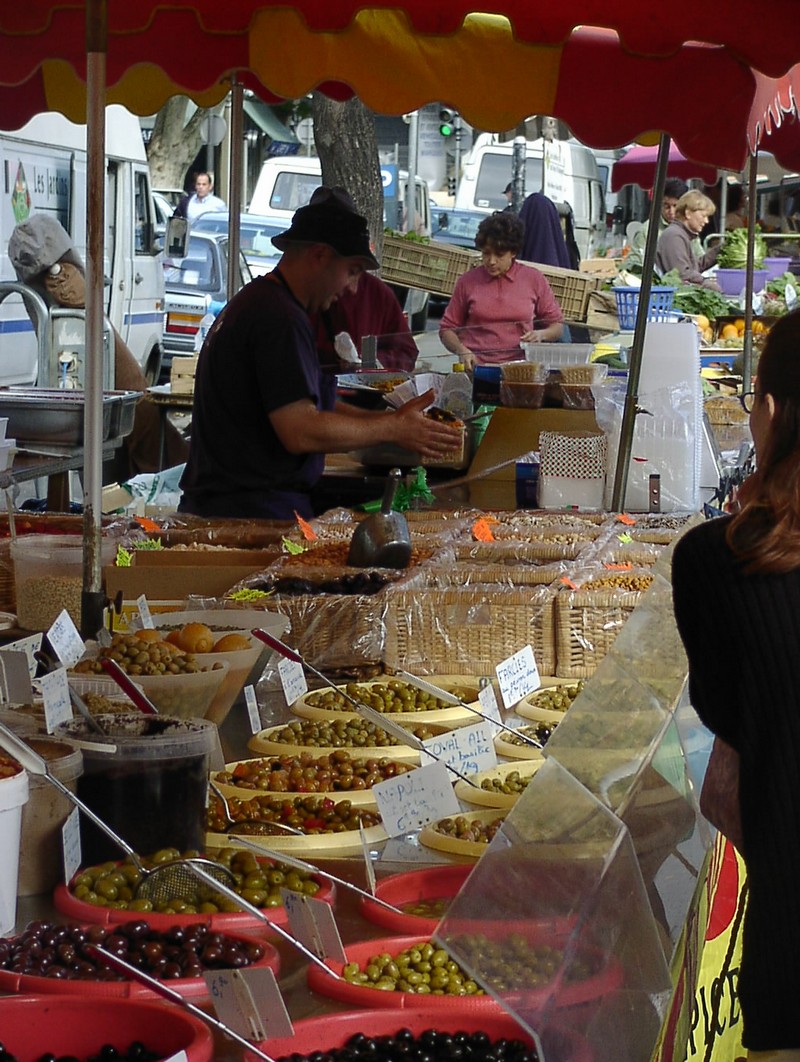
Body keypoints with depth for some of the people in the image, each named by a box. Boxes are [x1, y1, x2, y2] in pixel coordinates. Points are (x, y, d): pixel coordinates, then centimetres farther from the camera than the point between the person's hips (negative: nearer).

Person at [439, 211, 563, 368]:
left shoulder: (534, 279, 10)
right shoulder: (467, 281, 10)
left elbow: (557, 325, 20)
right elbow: (447, 328, 18)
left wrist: (541, 335, -2)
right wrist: (461, 350, -2)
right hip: (476, 366, 0)